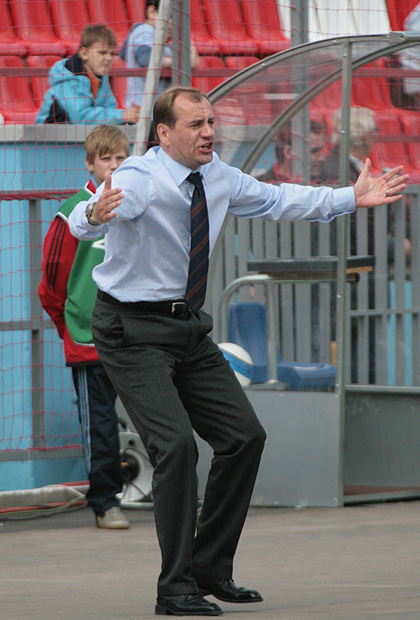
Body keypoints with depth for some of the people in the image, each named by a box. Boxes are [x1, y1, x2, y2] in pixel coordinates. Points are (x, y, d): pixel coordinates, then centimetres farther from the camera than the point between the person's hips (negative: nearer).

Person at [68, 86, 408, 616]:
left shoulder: (218, 178, 2)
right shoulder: (138, 180, -21)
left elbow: (275, 200, 18)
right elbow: (81, 224, -39)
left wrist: (352, 198, 17)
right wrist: (96, 214, -63)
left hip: (189, 330, 8)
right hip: (134, 330, -8)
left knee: (244, 435, 7)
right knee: (176, 444, -21)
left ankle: (211, 570, 22)